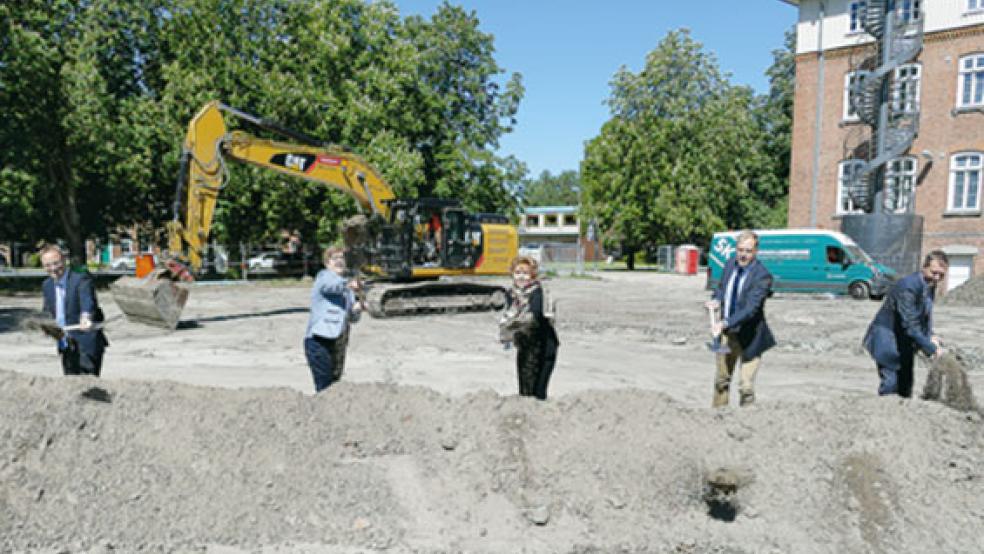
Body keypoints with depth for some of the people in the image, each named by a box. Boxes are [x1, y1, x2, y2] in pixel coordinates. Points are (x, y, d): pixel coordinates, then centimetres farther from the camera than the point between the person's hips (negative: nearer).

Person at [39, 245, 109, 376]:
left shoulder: (81, 278, -15)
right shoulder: (47, 285, 9)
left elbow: (87, 300, -34)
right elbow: (47, 311, 23)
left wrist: (86, 317, -54)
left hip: (87, 345, -7)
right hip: (66, 346, 7)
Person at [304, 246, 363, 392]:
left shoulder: (347, 289, 20)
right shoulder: (323, 276, -2)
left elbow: (352, 318, 19)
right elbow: (332, 285, -27)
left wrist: (356, 310, -4)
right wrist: (348, 284, -47)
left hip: (339, 342, 8)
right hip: (319, 341, -8)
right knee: (325, 389, -13)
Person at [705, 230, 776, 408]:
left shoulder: (762, 276, -21)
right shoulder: (731, 264, -1)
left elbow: (751, 309, -28)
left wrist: (725, 323, -38)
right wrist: (716, 300, -7)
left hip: (749, 336, -6)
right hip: (727, 332, 6)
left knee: (746, 387, -3)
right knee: (721, 380, 19)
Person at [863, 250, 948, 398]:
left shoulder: (930, 285, 0)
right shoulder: (907, 286, -27)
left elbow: (926, 313, 14)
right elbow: (910, 326, -27)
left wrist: (930, 335, -4)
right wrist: (931, 348, -24)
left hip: (905, 341, 9)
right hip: (887, 337, -9)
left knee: (906, 385, 13)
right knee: (891, 383, -12)